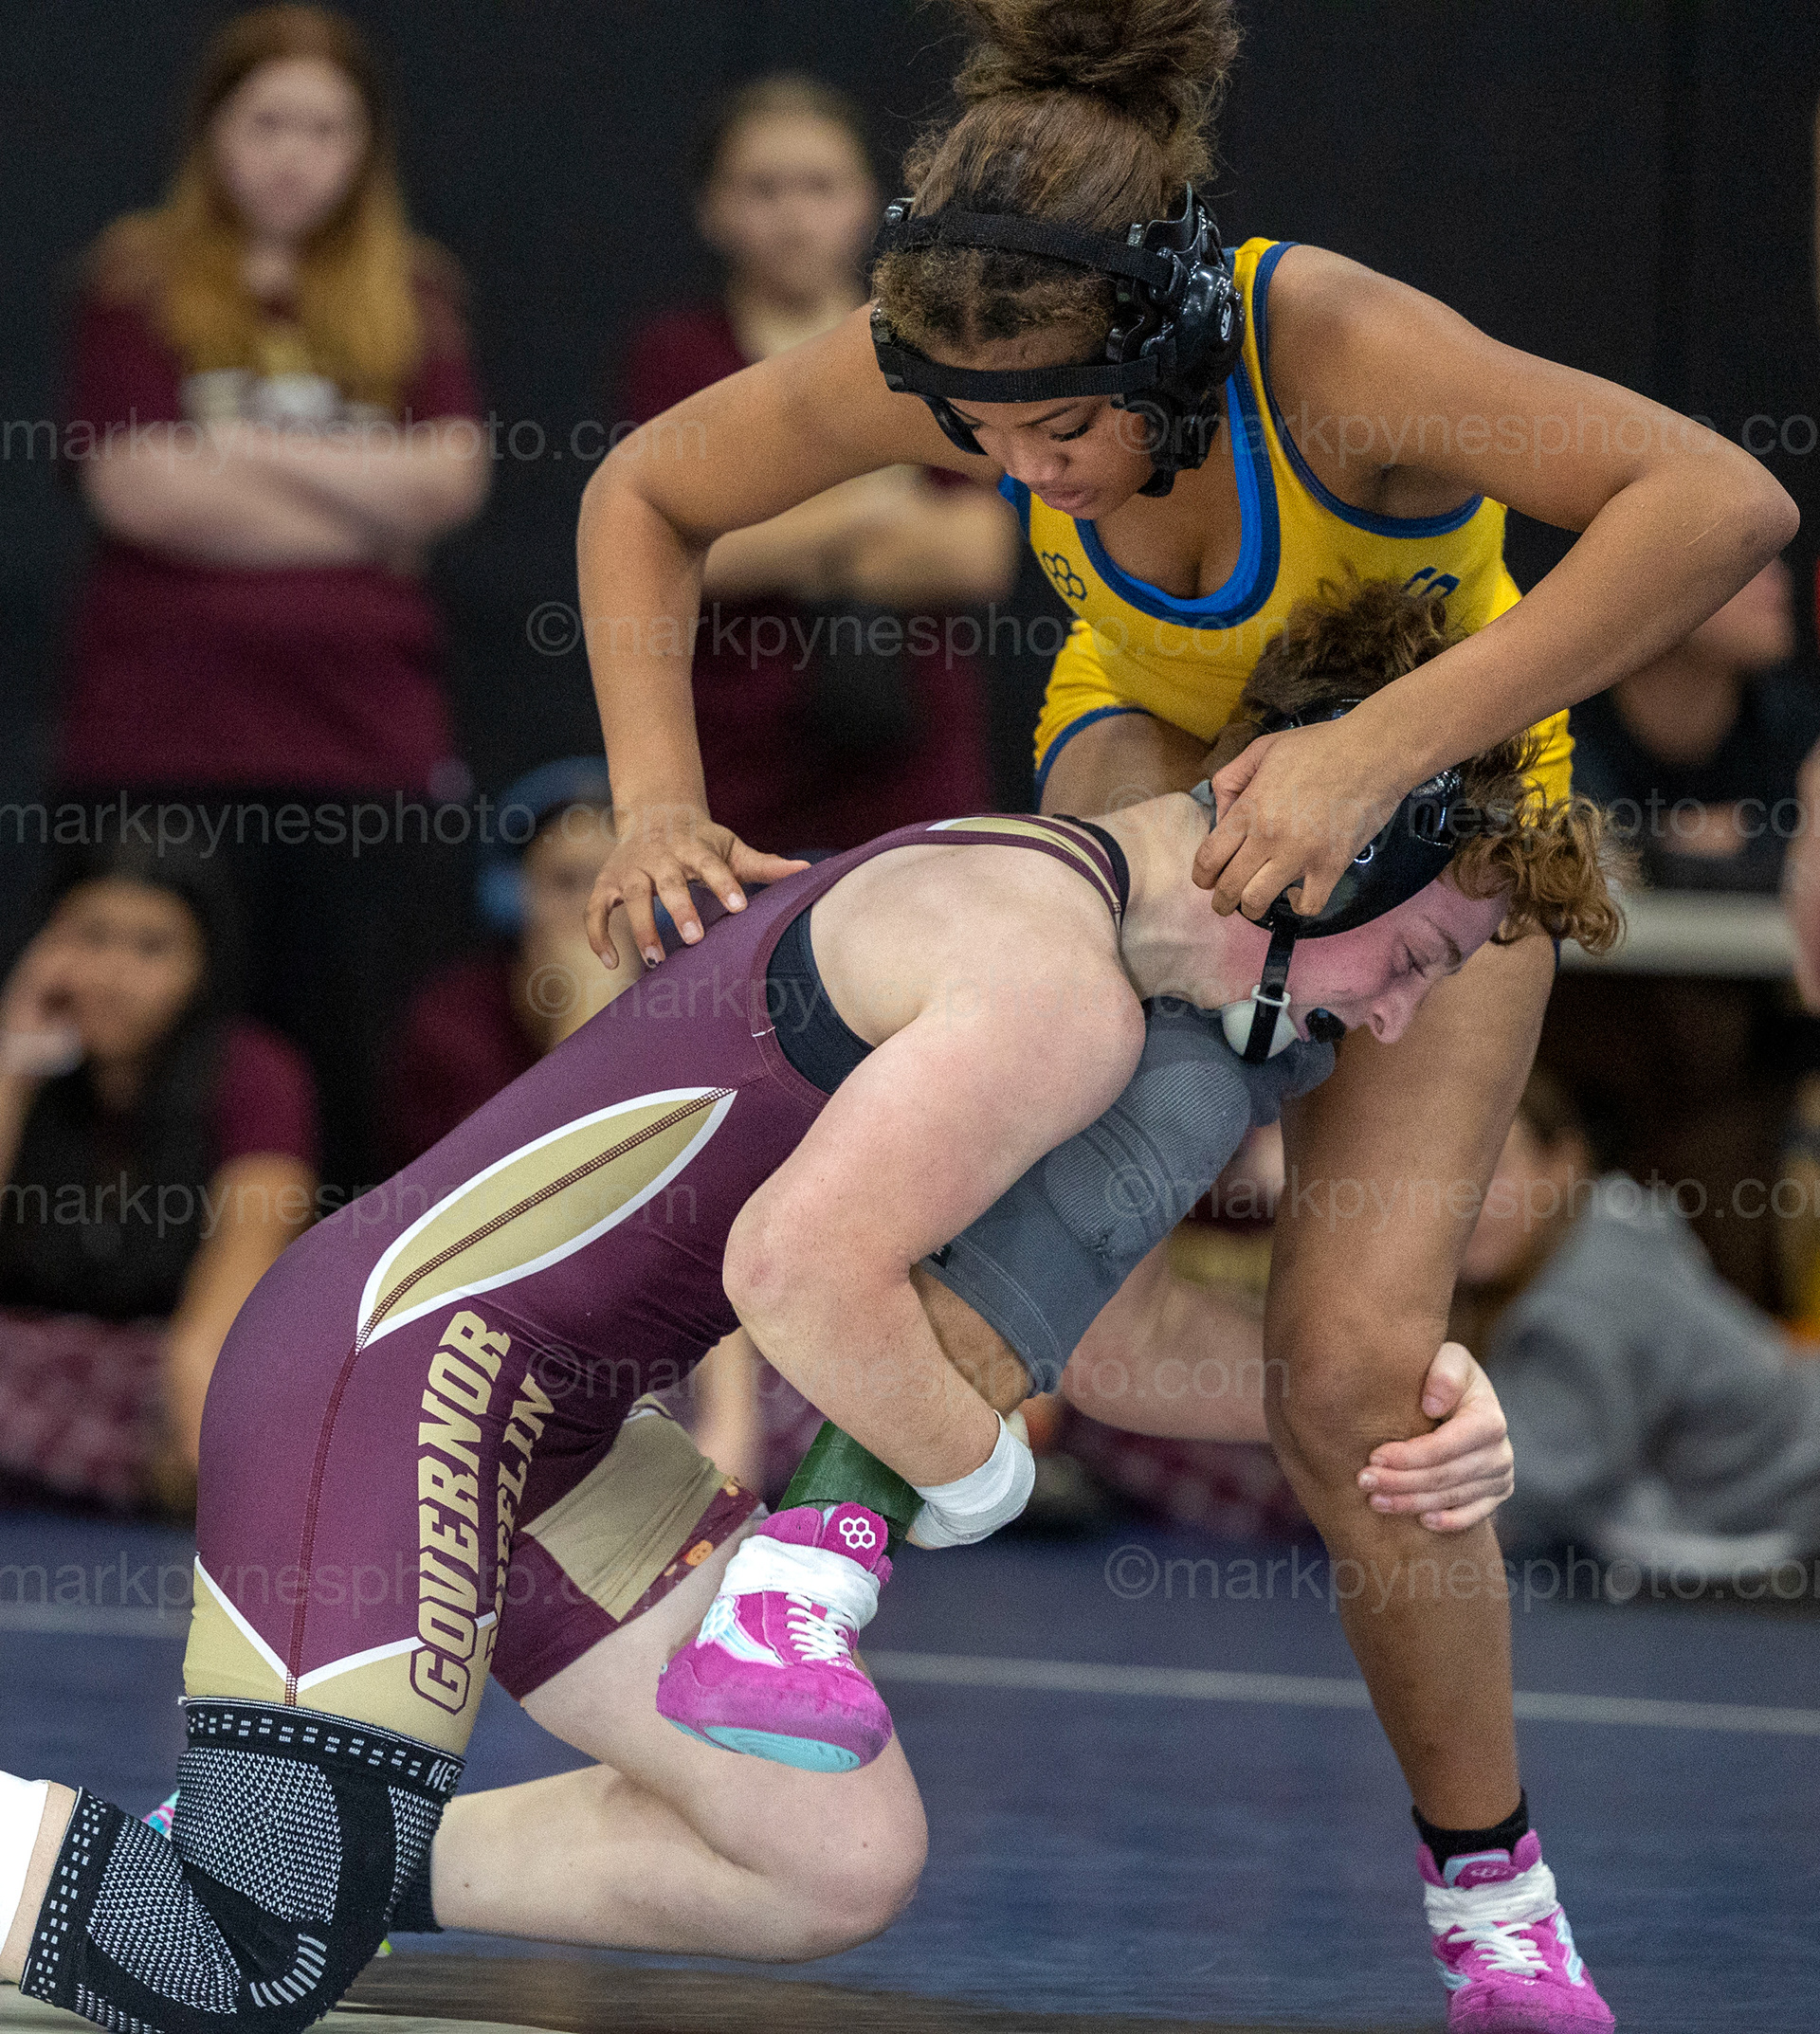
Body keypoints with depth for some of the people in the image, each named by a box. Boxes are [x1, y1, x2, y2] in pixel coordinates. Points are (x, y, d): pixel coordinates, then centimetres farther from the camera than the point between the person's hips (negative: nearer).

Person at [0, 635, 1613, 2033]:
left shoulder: (1033, 880, 13)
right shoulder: (1067, 991, -19)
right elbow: (800, 1267, -27)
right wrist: (972, 1468, -9)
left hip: (540, 1410, 10)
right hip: (393, 1368, -10)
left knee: (844, 1866, 9)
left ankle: (296, 1860, 13)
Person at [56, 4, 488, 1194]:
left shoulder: (412, 297, 14)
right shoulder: (142, 283, 6)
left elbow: (452, 478, -2)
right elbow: (137, 489, -8)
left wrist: (246, 449, -7)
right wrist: (362, 509, -5)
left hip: (367, 732, 2)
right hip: (167, 737, -2)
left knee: (372, 1075, 0)